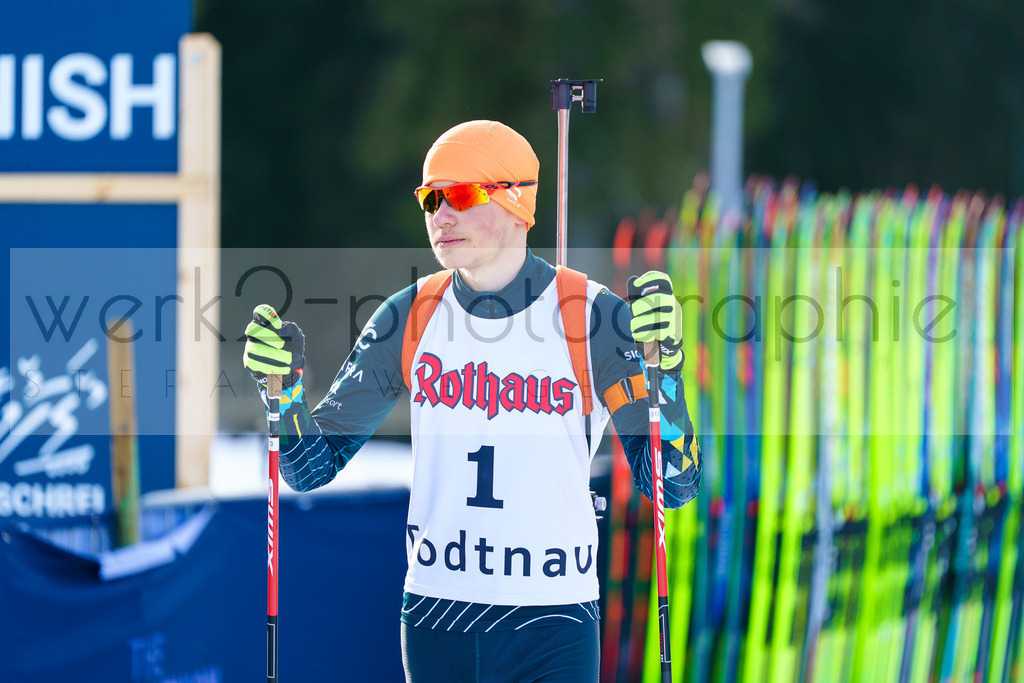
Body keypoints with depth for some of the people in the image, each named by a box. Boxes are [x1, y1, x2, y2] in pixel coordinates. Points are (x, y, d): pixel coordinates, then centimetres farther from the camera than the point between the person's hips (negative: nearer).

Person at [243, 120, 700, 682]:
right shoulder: (410, 317, 3)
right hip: (434, 617, 3)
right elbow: (313, 467, 7)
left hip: (552, 624, -3)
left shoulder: (593, 318, -6)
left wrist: (662, 371, -25)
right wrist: (283, 387, -12)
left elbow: (673, 486, -9)